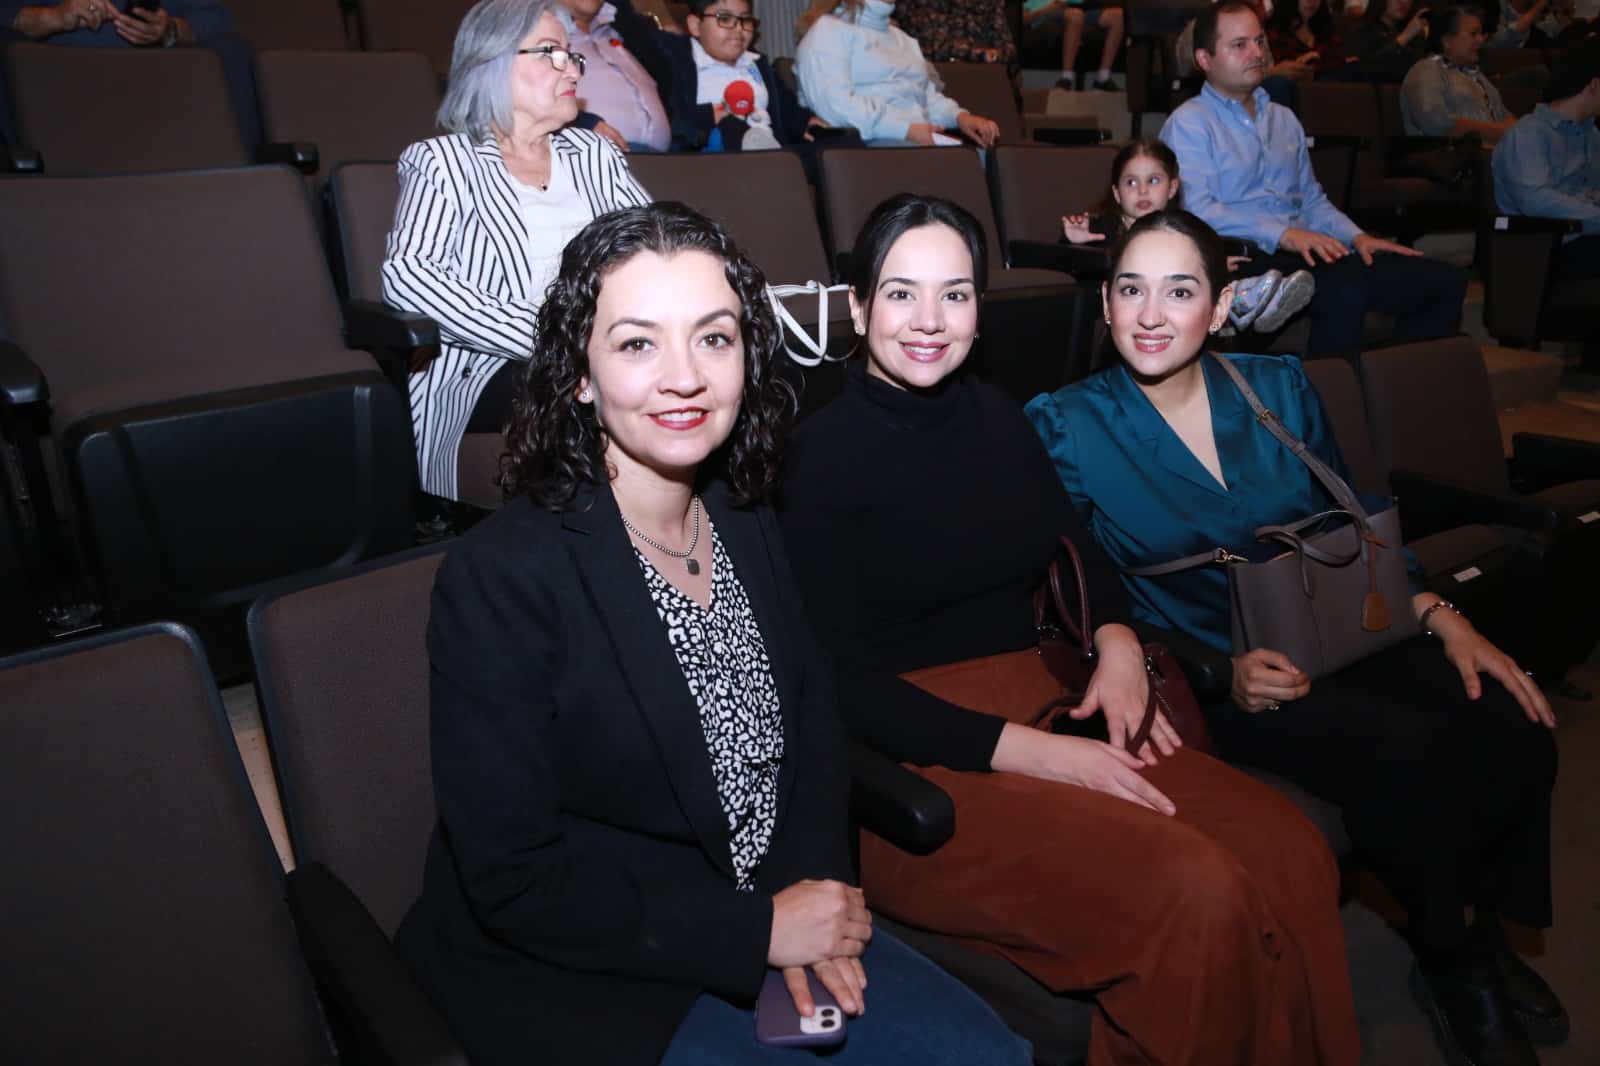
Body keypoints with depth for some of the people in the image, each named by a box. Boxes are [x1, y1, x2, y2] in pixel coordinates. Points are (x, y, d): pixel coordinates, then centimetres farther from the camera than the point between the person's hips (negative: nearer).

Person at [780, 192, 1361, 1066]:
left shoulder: (998, 417, 12)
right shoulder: (820, 455, -8)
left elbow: (1076, 547, 21)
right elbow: (842, 684, -12)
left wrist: (1116, 638, -2)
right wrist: (1031, 752, -18)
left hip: (1041, 710, 6)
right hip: (913, 762, -6)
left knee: (1290, 856, -15)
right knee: (1194, 894, -24)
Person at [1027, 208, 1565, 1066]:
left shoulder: (1279, 386, 7)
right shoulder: (1067, 427, -6)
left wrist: (1443, 619, 0)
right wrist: (1221, 674, -17)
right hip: (1210, 676, -4)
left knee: (1512, 734, -20)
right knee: (1410, 755, -27)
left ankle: (1487, 932, 10)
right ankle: (1452, 962, 5)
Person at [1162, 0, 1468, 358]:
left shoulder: (1283, 118, 25)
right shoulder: (1188, 124, 0)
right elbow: (1198, 210, -14)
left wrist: (1356, 237, 7)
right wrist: (1284, 234, -23)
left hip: (1303, 251, 8)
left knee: (1444, 281, -8)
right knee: (1345, 288, -36)